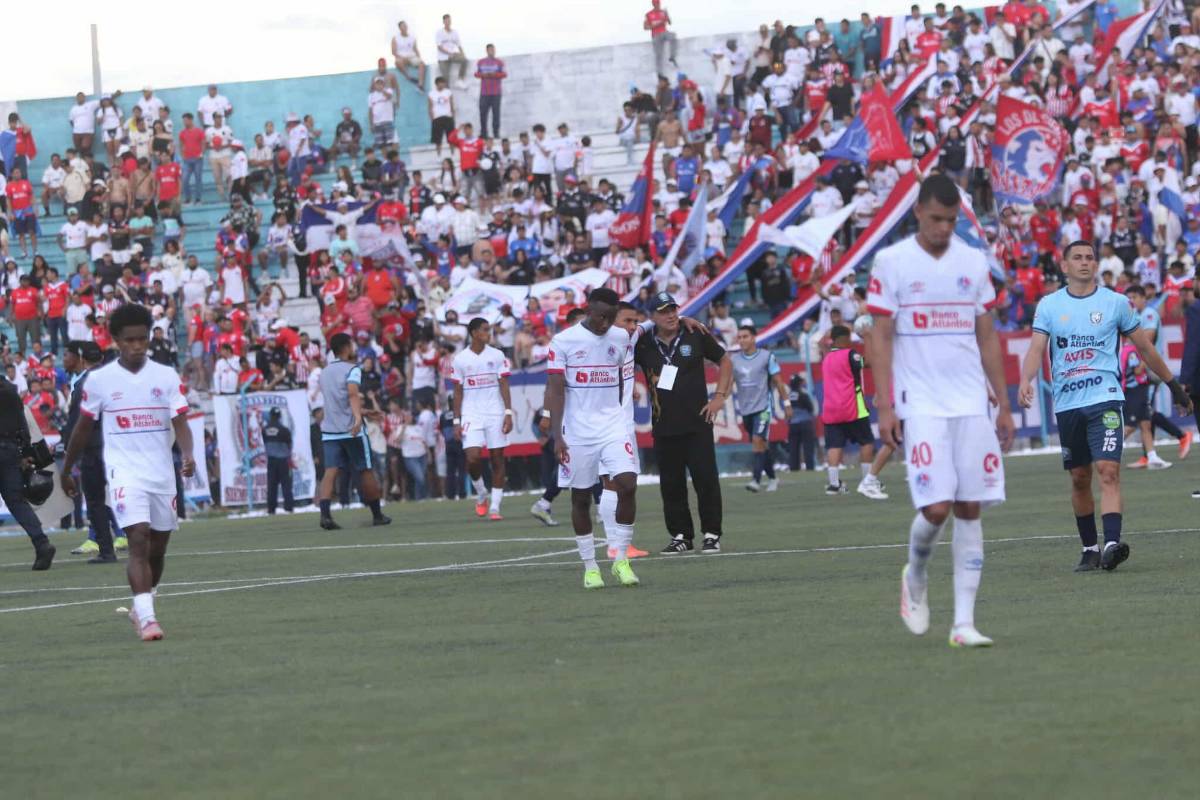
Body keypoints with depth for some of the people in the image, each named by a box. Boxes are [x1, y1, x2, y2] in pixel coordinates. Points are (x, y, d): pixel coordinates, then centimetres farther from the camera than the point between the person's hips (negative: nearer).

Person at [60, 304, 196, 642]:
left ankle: (140, 610, 33)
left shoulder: (167, 377, 3)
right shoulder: (99, 380, 0)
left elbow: (180, 423, -4)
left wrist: (187, 456, -23)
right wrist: (66, 471, 17)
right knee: (138, 540, -19)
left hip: (162, 474, 3)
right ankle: (147, 617, -26)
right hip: (125, 472, -3)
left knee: (157, 550, 11)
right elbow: (83, 428, 11)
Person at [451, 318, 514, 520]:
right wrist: (457, 421, 0)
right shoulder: (460, 359, 2)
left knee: (497, 459, -1)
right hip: (471, 415, -1)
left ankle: (494, 507, 4)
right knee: (473, 458, -14)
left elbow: (504, 386, 1)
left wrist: (508, 413, -9)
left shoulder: (496, 356, 2)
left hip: (495, 414, 1)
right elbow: (458, 391, 5)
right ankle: (481, 494, 12)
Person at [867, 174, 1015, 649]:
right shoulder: (892, 263, -1)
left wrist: (1003, 404, 11)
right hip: (921, 407, -4)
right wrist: (885, 407, -9)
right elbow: (880, 338, -2)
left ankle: (963, 623, 1)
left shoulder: (973, 262, 10)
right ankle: (915, 578, 19)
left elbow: (987, 337, 14)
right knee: (935, 508, -13)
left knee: (970, 510, -1)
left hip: (971, 405, 4)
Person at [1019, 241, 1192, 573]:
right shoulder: (1049, 305, 7)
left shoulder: (1116, 302, 5)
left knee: (1108, 471, -17)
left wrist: (1173, 385, 18)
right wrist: (1025, 380, -23)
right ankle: (1090, 549, 19)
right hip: (1067, 405, 2)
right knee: (1079, 479, 8)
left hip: (1105, 399, -2)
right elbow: (1036, 349, -3)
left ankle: (1112, 544, -28)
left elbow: (1144, 348, 14)